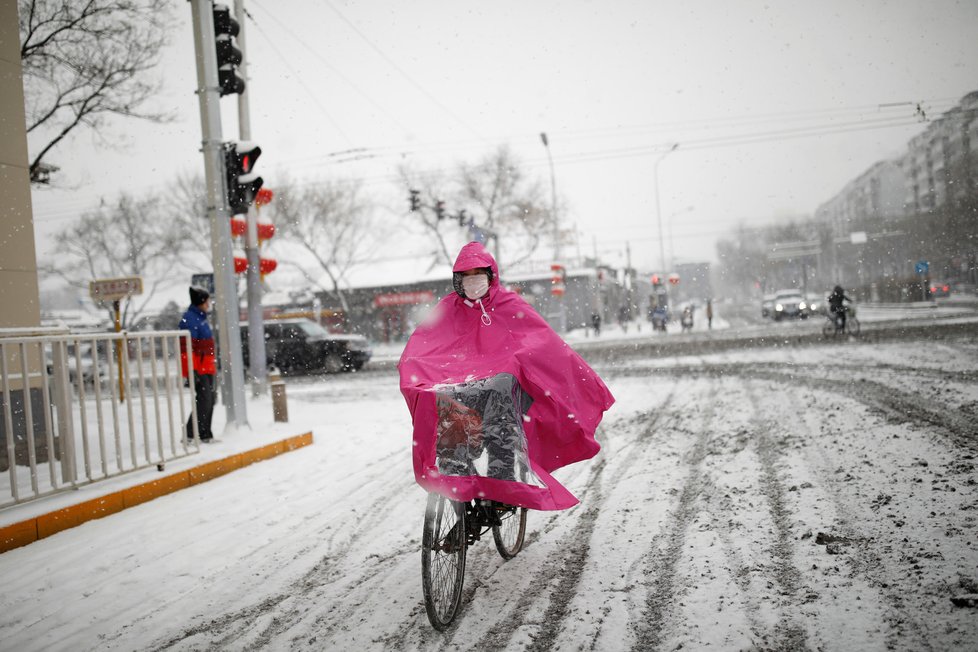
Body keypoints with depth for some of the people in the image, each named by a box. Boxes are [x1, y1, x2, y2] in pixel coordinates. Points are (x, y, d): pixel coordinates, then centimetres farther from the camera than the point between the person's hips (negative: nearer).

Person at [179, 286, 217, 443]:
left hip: (208, 368, 10)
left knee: (210, 399, 12)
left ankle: (205, 434, 19)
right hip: (199, 370, -10)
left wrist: (213, 366, 25)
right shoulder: (189, 319, -14)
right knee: (203, 400, -12)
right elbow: (187, 347, -20)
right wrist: (191, 371, -24)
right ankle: (191, 435, -7)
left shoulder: (201, 318, 17)